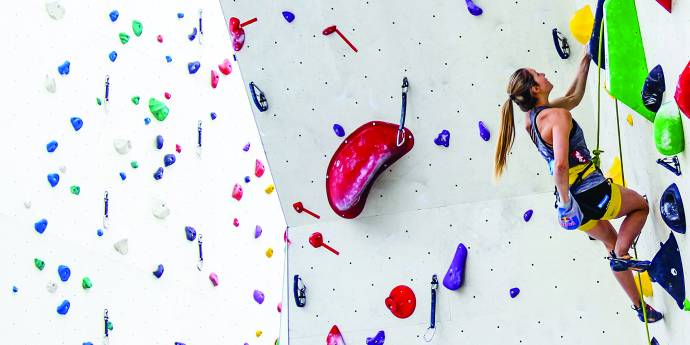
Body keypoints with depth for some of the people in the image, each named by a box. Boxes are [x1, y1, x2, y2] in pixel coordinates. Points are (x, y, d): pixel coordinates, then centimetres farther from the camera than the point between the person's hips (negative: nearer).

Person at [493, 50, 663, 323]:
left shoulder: (531, 118, 6)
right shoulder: (556, 115, -20)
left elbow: (574, 96, 22)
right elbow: (560, 165, -33)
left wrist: (585, 60, 23)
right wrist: (566, 202, -24)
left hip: (576, 200, 8)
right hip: (592, 193, -8)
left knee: (612, 243, 27)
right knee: (641, 206, 22)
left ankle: (639, 306, 36)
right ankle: (621, 256, 6)